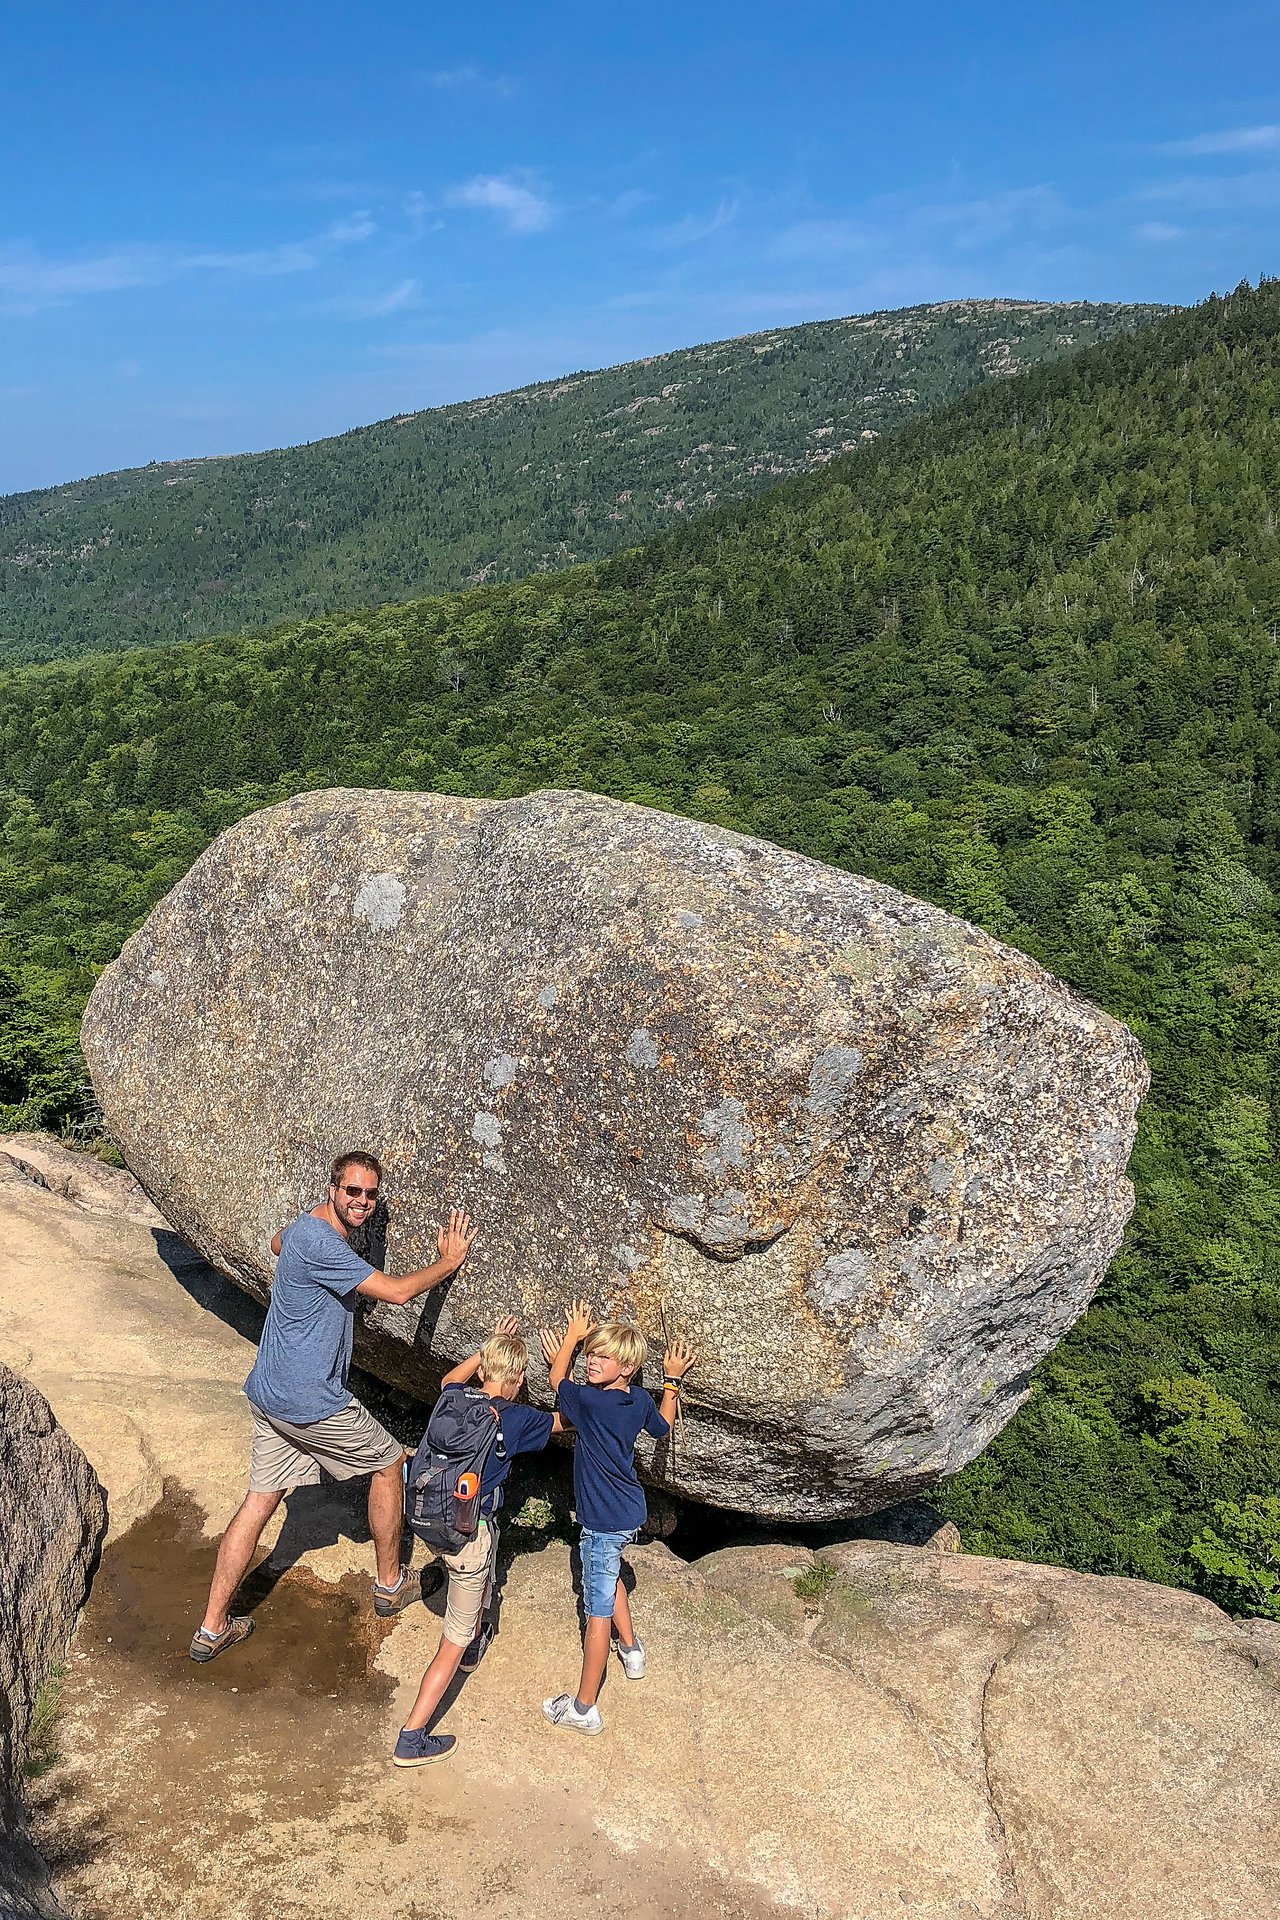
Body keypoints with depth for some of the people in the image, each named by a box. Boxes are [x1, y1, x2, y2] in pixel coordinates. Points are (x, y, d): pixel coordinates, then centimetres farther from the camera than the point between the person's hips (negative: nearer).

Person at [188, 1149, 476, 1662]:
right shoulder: (321, 1243, -25)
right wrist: (449, 1260, -10)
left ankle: (211, 1629, 17)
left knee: (261, 1500, 13)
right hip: (311, 1402, -9)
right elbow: (398, 1292, -25)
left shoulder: (306, 1228, 7)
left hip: (270, 1397, 9)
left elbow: (278, 1244, 34)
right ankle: (391, 1585, 28)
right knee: (389, 1462, 12)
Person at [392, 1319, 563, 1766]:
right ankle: (412, 1738, 9)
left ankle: (475, 1643, 60)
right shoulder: (516, 1419, -16)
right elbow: (563, 1421, 4)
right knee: (453, 1644, 7)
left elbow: (451, 1379, 24)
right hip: (470, 1534, -6)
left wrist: (490, 1346, 26)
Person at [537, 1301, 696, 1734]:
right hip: (631, 1511, 8)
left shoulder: (591, 1401, -25)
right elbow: (663, 1426, 18)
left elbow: (557, 1381, -4)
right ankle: (631, 1649, 46)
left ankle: (584, 1708, 11)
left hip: (605, 1521, -8)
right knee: (608, 1571, 34)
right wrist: (673, 1379, 22)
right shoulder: (641, 1400, -4)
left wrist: (571, 1336, 7)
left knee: (597, 1613, 1)